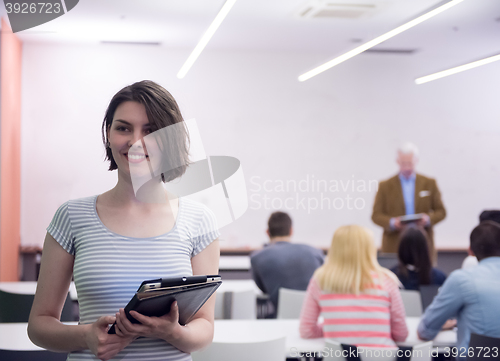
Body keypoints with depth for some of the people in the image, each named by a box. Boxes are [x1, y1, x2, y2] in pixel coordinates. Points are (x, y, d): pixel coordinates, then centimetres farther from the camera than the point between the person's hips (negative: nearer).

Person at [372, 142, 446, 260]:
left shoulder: (429, 184, 11)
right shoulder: (385, 186, 7)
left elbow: (441, 211, 12)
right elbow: (376, 215, 5)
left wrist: (429, 219, -9)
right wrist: (391, 222, -15)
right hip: (394, 246, -1)